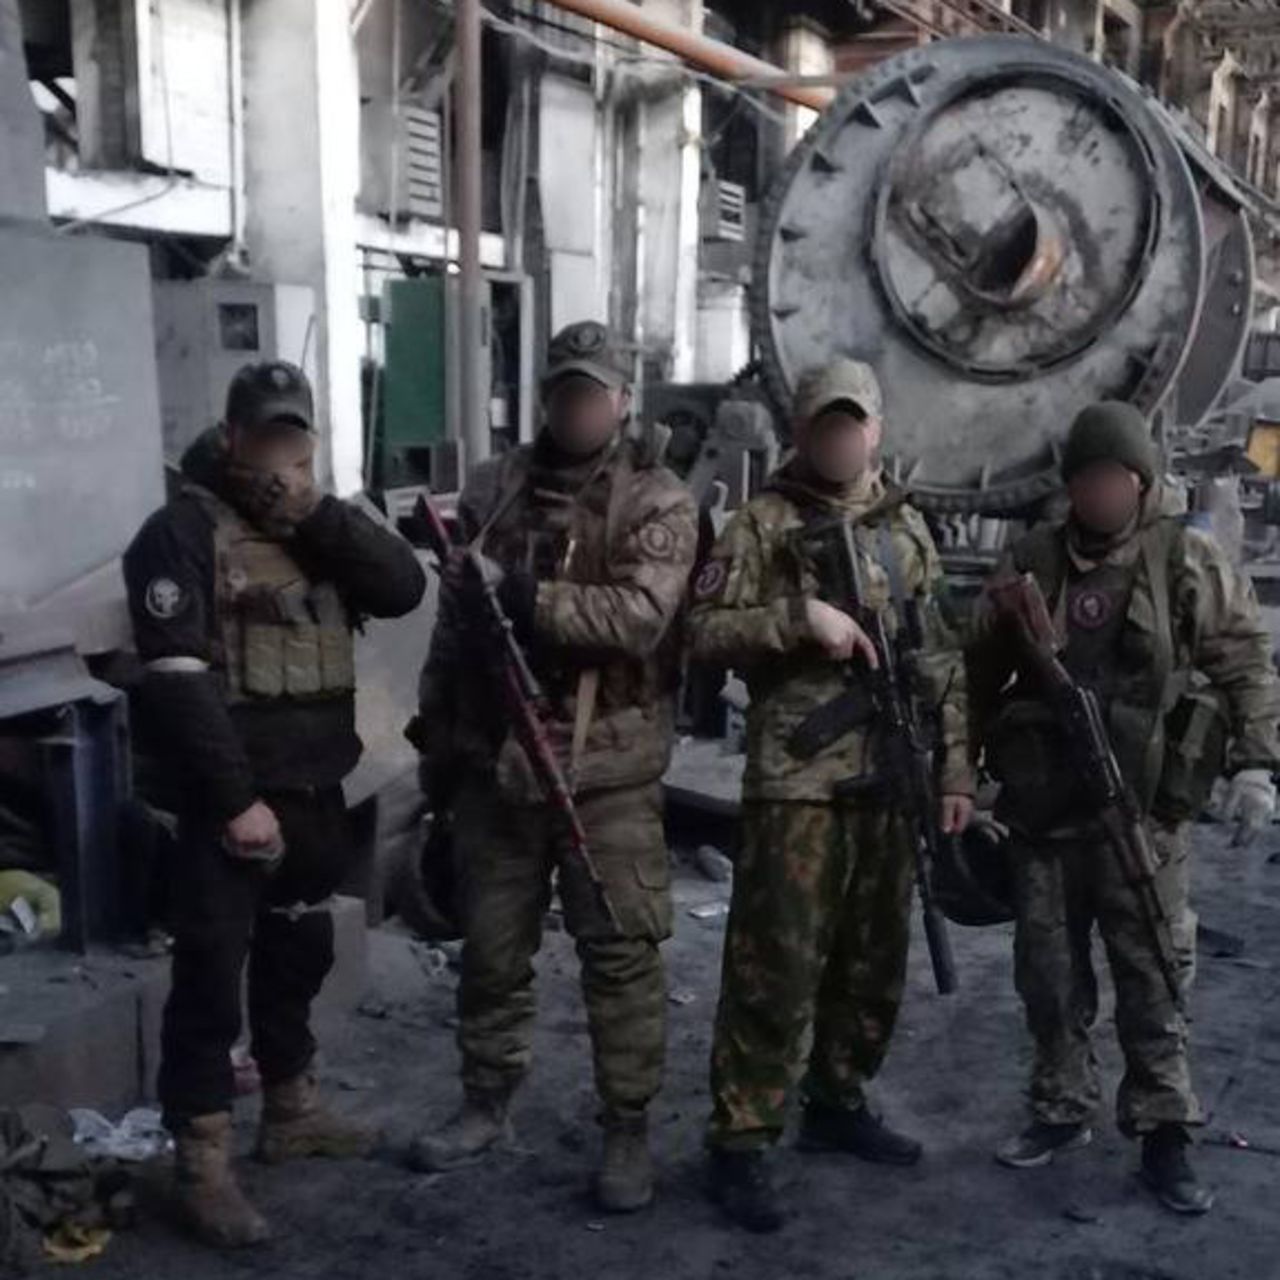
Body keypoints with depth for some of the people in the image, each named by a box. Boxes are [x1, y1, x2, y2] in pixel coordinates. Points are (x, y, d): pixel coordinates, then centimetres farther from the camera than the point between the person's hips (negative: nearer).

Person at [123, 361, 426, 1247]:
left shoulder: (320, 529, 11)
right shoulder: (185, 530, -10)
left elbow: (404, 590, -4)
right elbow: (175, 679, -18)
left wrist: (319, 509, -14)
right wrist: (234, 799, -20)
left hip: (316, 789, 7)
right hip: (232, 796, -7)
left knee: (299, 954, 19)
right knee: (213, 973, -3)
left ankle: (292, 1110, 37)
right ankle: (203, 1165, 7)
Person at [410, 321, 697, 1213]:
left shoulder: (659, 503, -4)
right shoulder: (493, 490, 9)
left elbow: (640, 615, -21)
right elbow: (453, 623, 14)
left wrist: (520, 594, -24)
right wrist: (437, 740, 13)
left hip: (608, 768, -4)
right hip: (495, 760, 4)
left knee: (621, 954, 3)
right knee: (492, 948, 14)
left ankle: (629, 1129, 17)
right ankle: (488, 1104, 31)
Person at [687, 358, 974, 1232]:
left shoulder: (907, 527, 14)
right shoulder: (763, 524, -1)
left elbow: (943, 658, 14)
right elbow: (704, 631, -8)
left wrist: (956, 767, 8)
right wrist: (800, 615, -19)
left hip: (893, 778, 6)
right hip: (799, 777, -5)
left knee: (874, 959, 14)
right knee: (777, 966, -5)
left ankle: (839, 1105, 31)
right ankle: (742, 1143, 3)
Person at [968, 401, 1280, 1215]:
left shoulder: (1190, 561, -1)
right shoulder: (1030, 563, 7)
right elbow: (981, 673, 13)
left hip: (1145, 813, -3)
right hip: (1045, 812, 3)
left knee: (1152, 977, 4)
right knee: (1050, 973, 11)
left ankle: (1164, 1134, 16)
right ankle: (1063, 1110, 27)